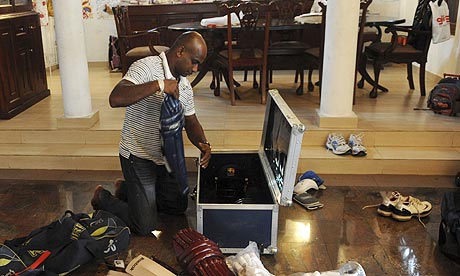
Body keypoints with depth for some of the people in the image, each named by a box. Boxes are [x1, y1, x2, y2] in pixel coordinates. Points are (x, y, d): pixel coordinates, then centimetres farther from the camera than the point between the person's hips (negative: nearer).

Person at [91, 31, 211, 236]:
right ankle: (104, 198, 20)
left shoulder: (185, 85, 5)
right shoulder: (147, 67, -20)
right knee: (145, 226, -5)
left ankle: (126, 189, 34)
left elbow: (191, 122, 13)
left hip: (165, 157, 8)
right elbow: (115, 99, -36)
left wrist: (203, 144, -8)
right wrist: (159, 85, -39)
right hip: (138, 156, -8)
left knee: (178, 207, 20)